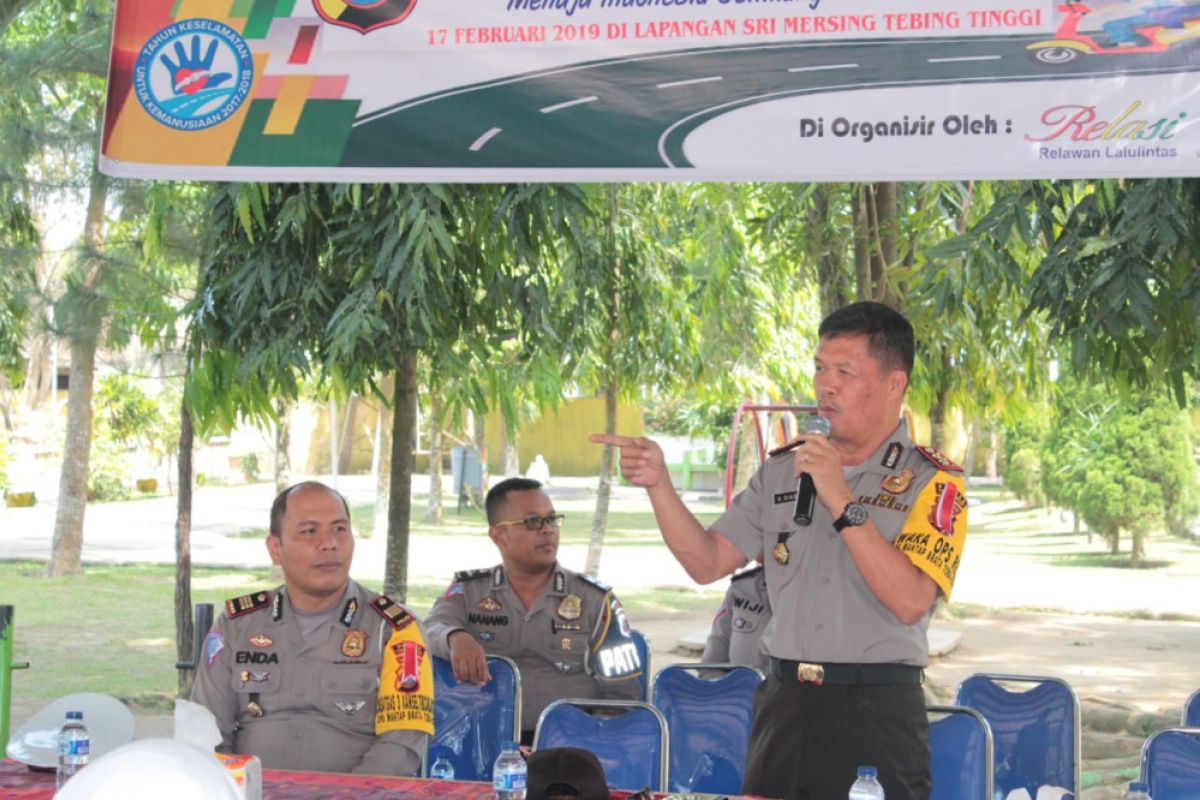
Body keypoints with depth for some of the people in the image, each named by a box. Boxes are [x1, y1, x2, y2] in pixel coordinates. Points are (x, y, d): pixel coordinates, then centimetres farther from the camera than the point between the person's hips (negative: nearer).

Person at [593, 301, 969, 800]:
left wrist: (842, 504, -20)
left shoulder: (932, 482, -4)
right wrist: (658, 485, -6)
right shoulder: (783, 469, 12)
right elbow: (707, 562, 7)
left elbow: (910, 601, -18)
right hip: (784, 704, 4)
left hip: (878, 709, -4)